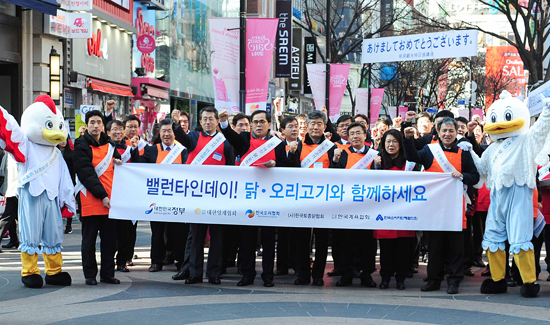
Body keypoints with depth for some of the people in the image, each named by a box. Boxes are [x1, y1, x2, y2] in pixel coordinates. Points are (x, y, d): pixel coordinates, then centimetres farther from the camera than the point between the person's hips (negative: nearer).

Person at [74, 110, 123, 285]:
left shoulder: (110, 144, 15)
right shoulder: (81, 145, -2)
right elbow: (86, 174, -11)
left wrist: (119, 163, 0)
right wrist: (102, 195, -17)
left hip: (110, 200, 5)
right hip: (91, 199, -5)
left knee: (110, 238, 5)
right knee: (89, 239, 1)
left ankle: (107, 273, 13)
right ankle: (90, 275, 8)